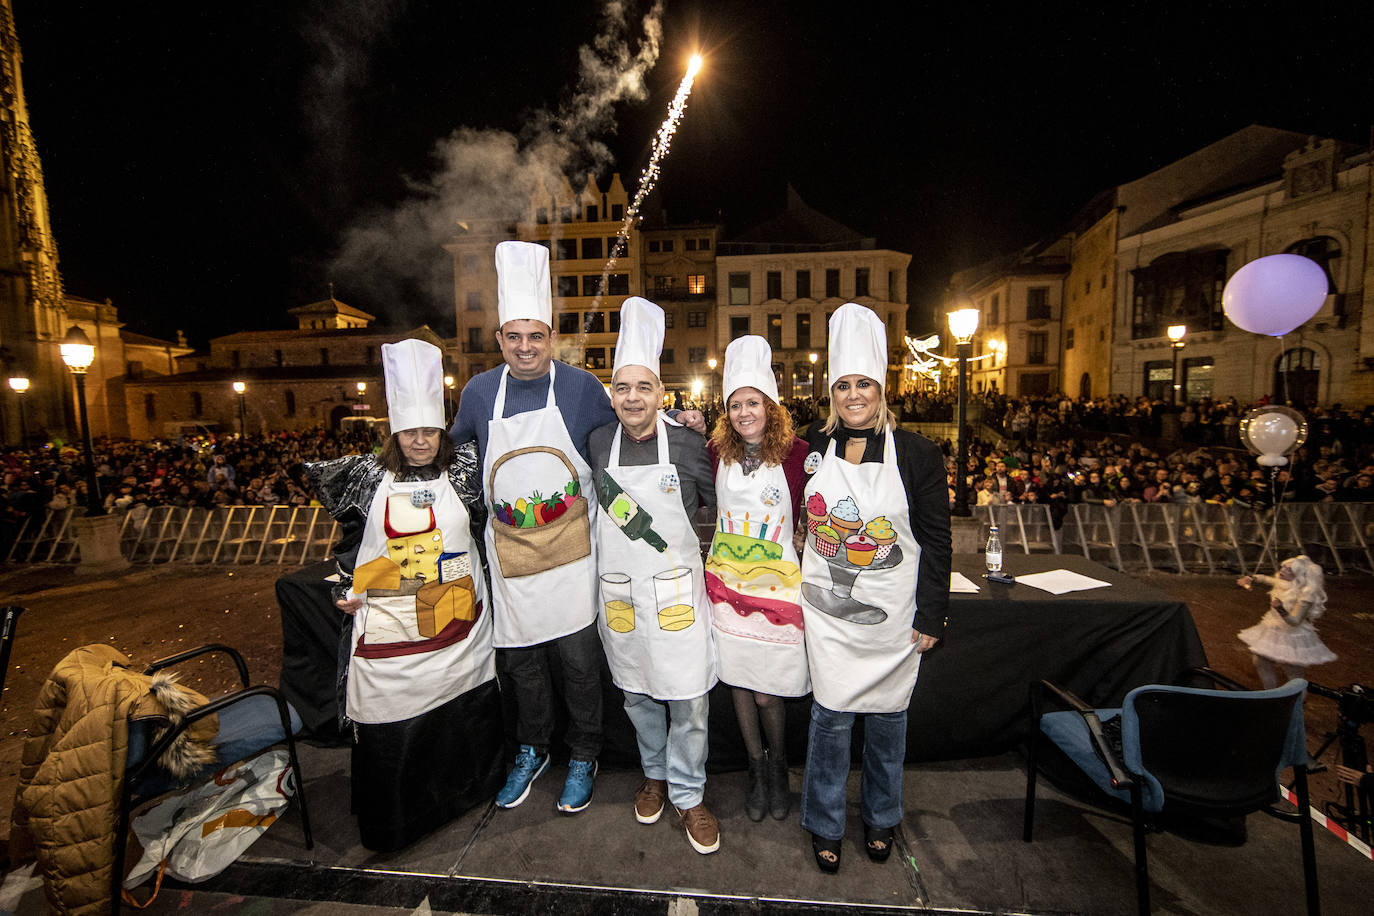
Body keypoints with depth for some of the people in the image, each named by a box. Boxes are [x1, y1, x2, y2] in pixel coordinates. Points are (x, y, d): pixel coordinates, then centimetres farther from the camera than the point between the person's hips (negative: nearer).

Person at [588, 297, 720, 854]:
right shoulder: (598, 444, -1)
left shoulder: (688, 444, -8)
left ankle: (688, 795, 31)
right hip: (619, 593, 3)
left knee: (689, 700, 6)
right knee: (637, 695, 20)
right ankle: (654, 775, 45)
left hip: (676, 592, -2)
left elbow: (721, 504, 6)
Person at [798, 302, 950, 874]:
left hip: (892, 614, 0)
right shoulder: (812, 447, -2)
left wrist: (930, 617, -4)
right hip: (827, 611, 1)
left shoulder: (918, 455, -8)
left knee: (887, 715, 15)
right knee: (831, 715, 7)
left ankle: (880, 818, 42)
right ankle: (825, 824, 32)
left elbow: (936, 542, -4)